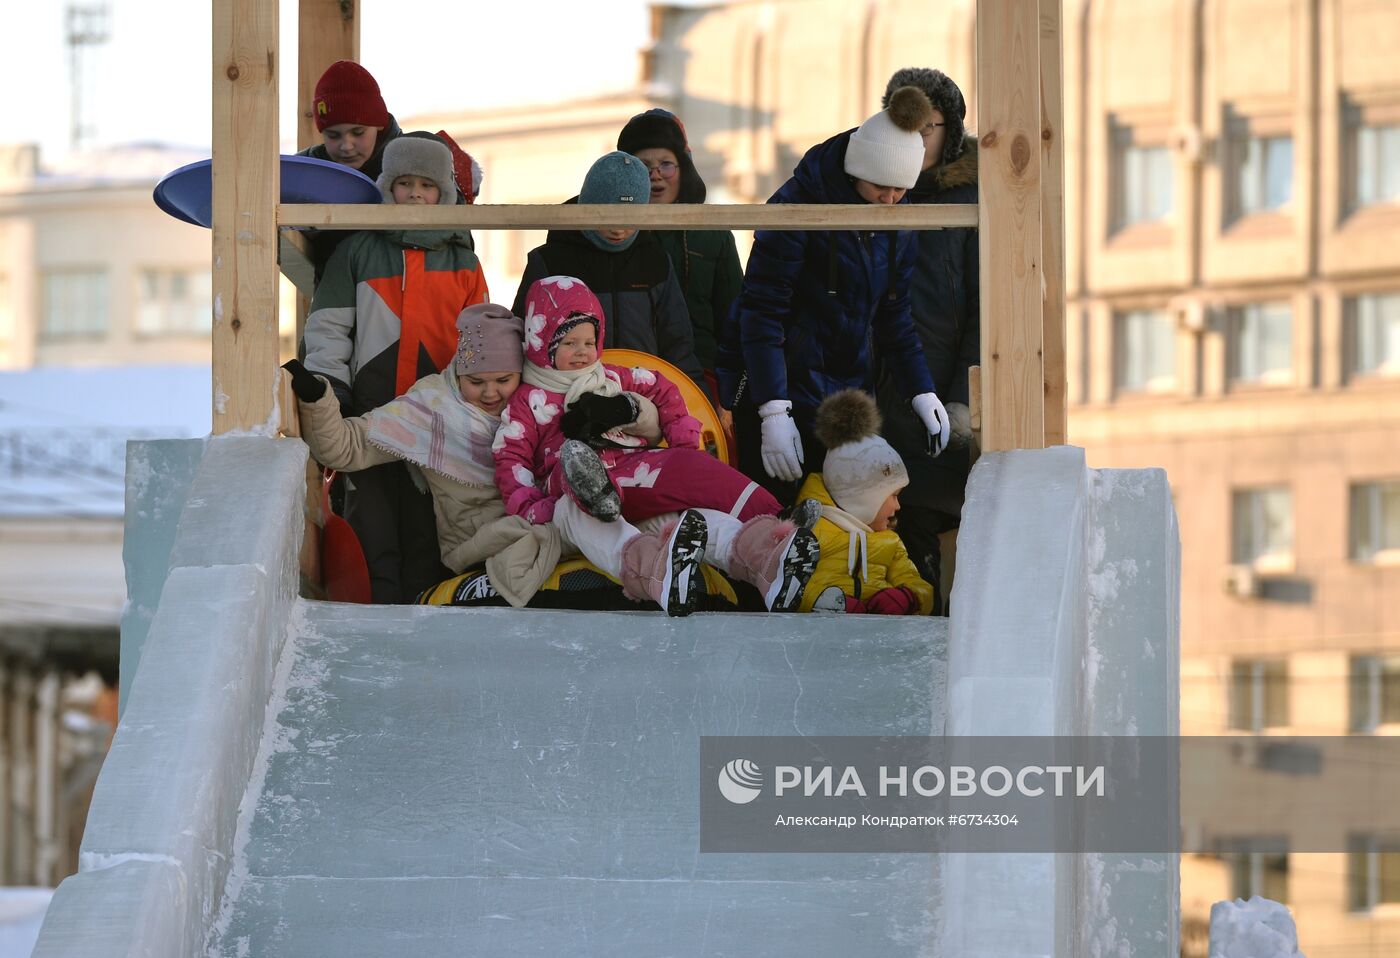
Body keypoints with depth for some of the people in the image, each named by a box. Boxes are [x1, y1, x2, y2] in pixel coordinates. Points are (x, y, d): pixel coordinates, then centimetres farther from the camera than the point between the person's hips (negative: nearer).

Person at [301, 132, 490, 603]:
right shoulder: (358, 252, 7)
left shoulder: (462, 262, 12)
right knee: (372, 524, -3)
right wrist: (329, 394, -5)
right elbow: (327, 326, 4)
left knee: (427, 525, 2)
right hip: (371, 406, -1)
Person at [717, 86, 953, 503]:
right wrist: (773, 413, -23)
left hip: (849, 386, 6)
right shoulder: (798, 205, -16)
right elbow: (761, 312, -18)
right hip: (785, 385, -6)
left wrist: (921, 392, 8)